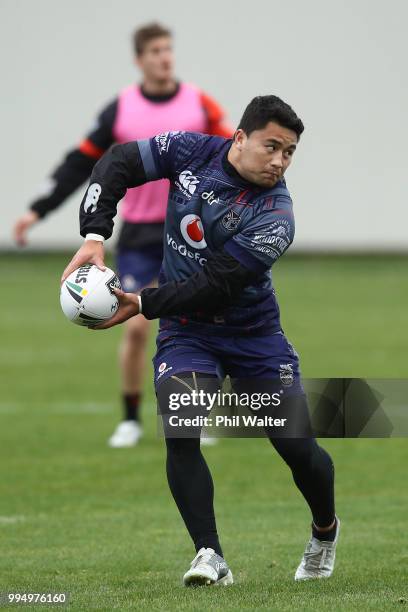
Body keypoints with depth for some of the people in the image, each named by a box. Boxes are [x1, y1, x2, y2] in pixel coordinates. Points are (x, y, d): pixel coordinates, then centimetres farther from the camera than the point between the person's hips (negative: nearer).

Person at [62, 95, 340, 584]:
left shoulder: (274, 218, -24)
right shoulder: (192, 151, -12)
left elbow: (215, 285, -28)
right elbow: (118, 164, -4)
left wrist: (143, 305, -32)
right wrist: (94, 237, -17)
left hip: (253, 331, -2)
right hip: (185, 329, 2)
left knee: (297, 446, -4)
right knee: (180, 434, -21)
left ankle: (325, 531, 27)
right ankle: (210, 558, -17)